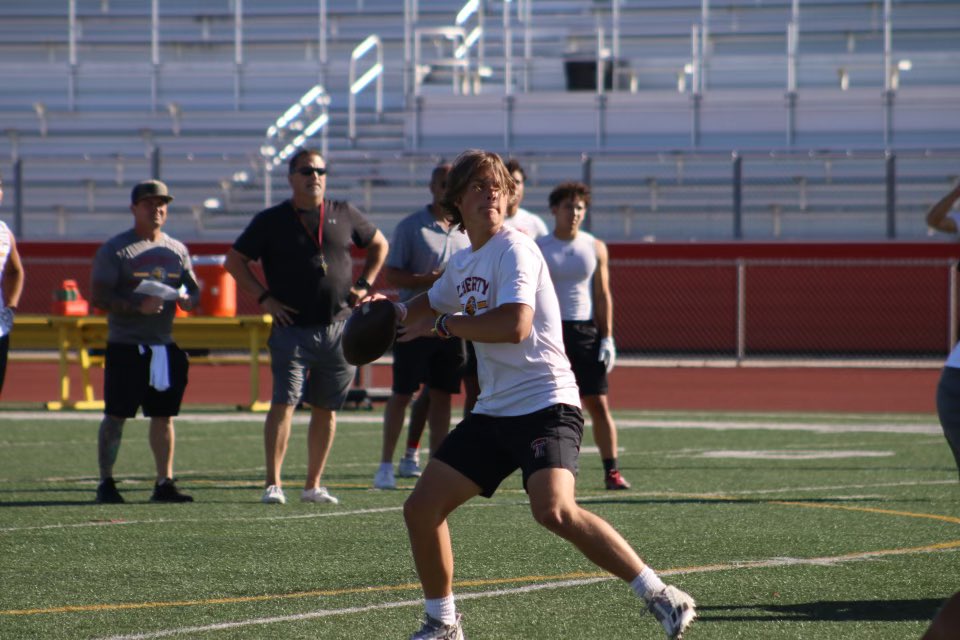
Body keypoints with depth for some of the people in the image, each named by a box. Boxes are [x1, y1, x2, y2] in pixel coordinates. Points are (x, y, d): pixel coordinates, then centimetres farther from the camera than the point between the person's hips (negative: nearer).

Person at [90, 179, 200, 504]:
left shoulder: (177, 249, 14)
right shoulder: (114, 249, -5)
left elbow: (194, 288, 19)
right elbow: (99, 296, -11)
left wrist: (188, 299, -6)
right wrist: (137, 307, -24)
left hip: (165, 346, 5)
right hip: (125, 346, -5)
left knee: (164, 416, 7)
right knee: (115, 416, -3)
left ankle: (164, 483, 12)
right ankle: (106, 483, 4)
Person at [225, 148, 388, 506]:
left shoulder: (344, 215, 9)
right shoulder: (271, 221, 1)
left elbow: (379, 244, 23)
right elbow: (234, 261, 6)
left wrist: (364, 285, 11)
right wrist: (264, 298, -3)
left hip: (340, 329, 3)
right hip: (293, 330, -3)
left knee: (327, 409, 7)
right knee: (284, 404, -12)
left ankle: (313, 485, 15)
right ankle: (273, 484, -11)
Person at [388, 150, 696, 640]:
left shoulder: (514, 250, -10)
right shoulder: (463, 263, 15)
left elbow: (515, 325, -26)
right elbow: (432, 303, 38)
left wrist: (440, 324, -16)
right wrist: (401, 314, 16)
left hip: (545, 405, -9)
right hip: (492, 412, 9)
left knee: (554, 510, -30)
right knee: (421, 508, 5)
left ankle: (661, 598, -24)